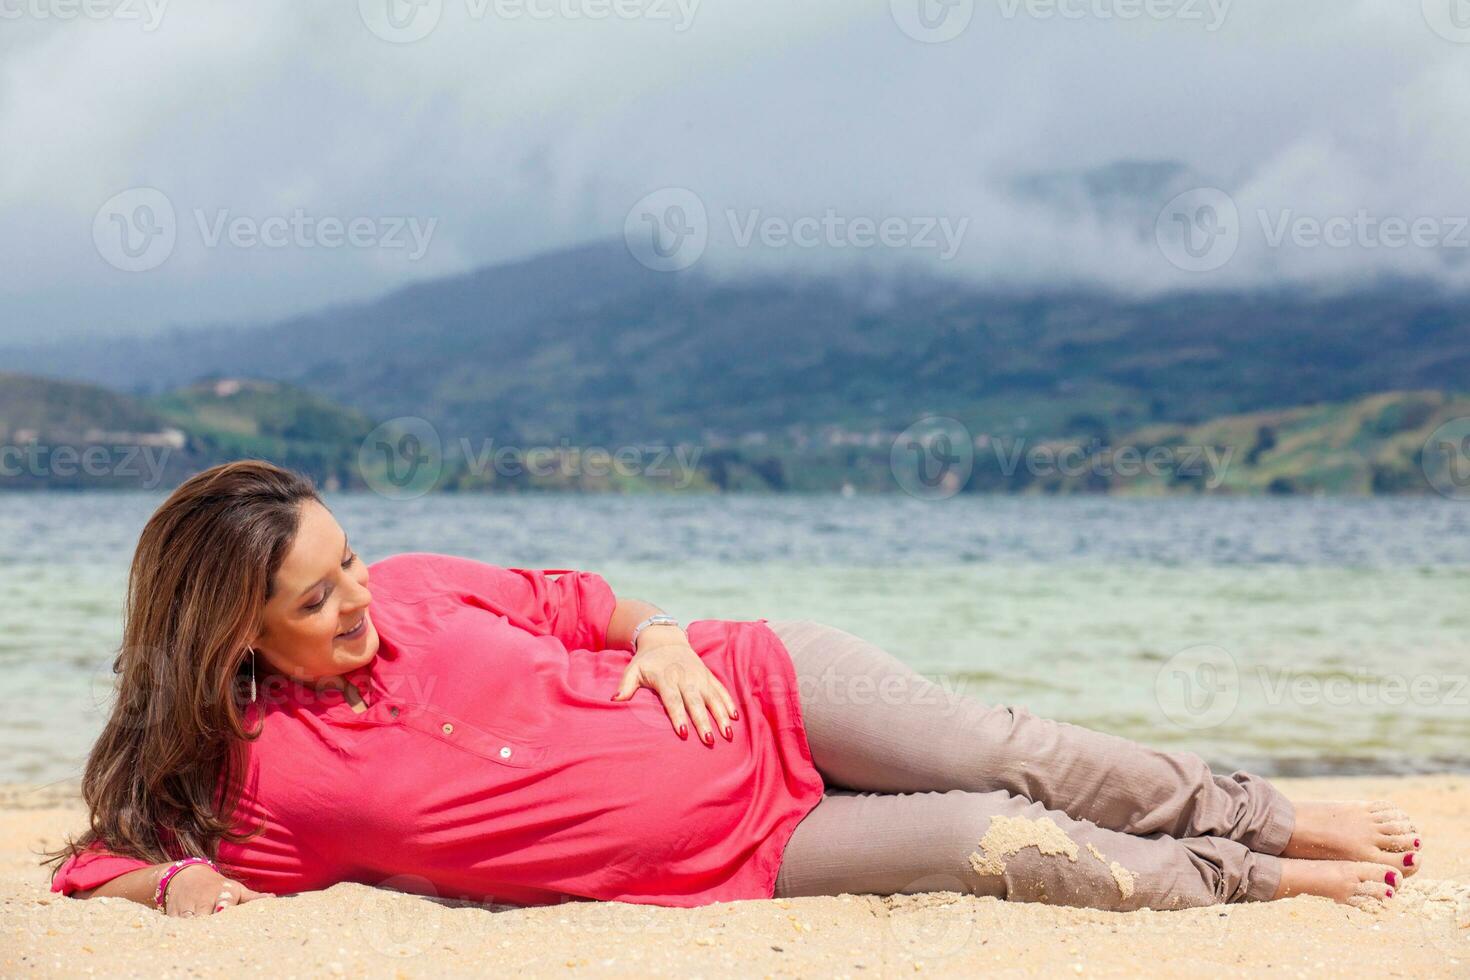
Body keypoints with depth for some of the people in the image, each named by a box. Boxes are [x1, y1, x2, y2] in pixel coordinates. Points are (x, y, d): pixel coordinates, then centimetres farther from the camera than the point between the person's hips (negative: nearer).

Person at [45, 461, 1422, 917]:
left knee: (1010, 755, -8)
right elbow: (107, 853, -5)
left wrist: (655, 633, -7)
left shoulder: (411, 589, -3)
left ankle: (1275, 817, 13)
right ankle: (1265, 884, 7)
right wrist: (173, 874, -25)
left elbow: (567, 597, 11)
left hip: (754, 694, 3)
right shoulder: (271, 778, -12)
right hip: (739, 857, -3)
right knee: (1000, 846, -14)